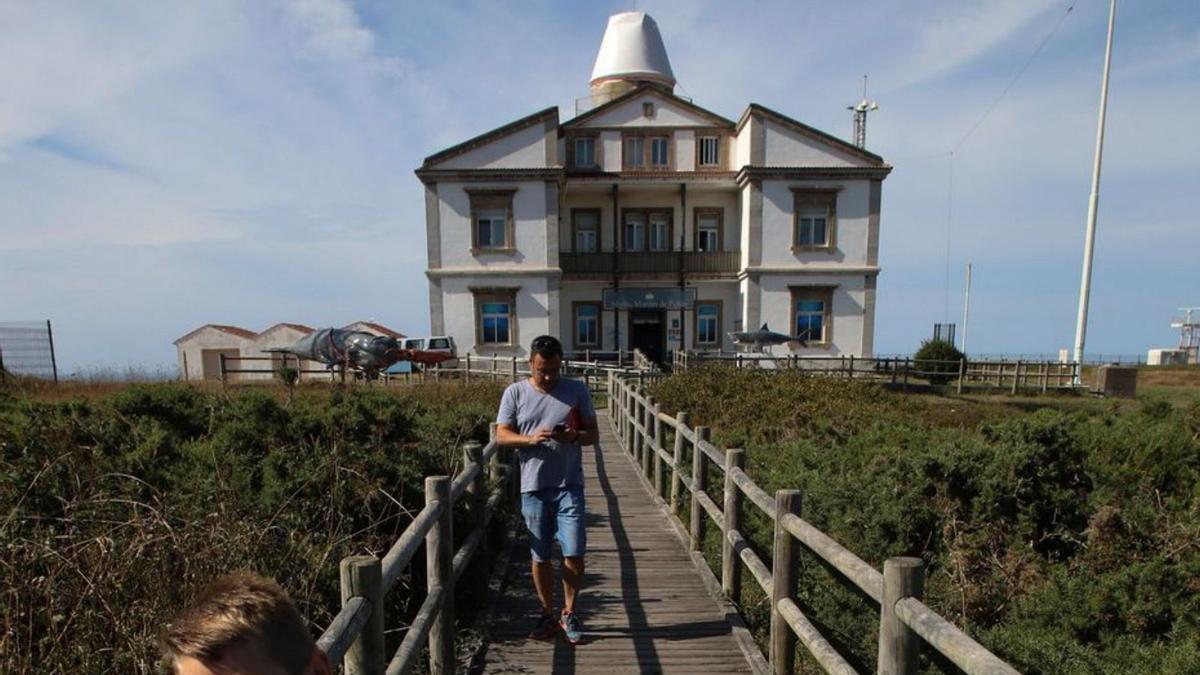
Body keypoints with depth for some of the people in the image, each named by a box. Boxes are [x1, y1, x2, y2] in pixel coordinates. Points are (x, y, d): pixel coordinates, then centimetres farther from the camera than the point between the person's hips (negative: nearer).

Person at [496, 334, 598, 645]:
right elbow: (501, 436, -3)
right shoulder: (514, 392, -1)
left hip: (569, 486, 0)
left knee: (574, 554, 2)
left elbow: (593, 434, 2)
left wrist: (574, 436, -20)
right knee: (540, 557, 12)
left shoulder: (578, 390, -1)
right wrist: (531, 439, -22)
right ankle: (548, 614, 33)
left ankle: (569, 614, 25)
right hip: (533, 488, 1)